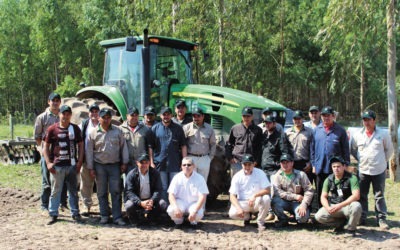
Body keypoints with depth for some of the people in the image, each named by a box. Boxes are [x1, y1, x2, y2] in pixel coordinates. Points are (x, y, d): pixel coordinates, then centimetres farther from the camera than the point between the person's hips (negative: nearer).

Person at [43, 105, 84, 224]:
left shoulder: (75, 128, 5)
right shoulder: (52, 129, -1)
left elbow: (80, 145, 9)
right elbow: (46, 146, 3)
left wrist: (79, 162, 0)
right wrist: (48, 163, -7)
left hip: (72, 165, 2)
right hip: (57, 166, -2)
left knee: (73, 190, 11)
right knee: (55, 191, 3)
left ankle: (75, 213, 20)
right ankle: (53, 214, 12)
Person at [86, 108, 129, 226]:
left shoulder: (117, 131, 2)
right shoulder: (93, 133, 1)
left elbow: (123, 147, 6)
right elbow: (89, 151, 3)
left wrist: (124, 163, 2)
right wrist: (91, 168, 1)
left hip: (115, 165, 0)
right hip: (100, 166, 0)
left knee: (116, 192, -1)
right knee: (102, 192, 7)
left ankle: (117, 217, 4)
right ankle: (104, 215, 18)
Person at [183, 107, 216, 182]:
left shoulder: (209, 128, 7)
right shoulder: (187, 127, 0)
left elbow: (213, 144, 13)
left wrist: (210, 157, 6)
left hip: (205, 159, 2)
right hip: (191, 158, -2)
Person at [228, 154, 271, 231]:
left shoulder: (260, 173, -7)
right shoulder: (237, 176, -7)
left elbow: (267, 190, -15)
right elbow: (232, 196, -11)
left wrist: (255, 195, -30)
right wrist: (239, 208, -29)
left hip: (256, 202, 0)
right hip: (242, 203, 0)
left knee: (266, 199, -32)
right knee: (233, 213, -29)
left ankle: (260, 222, -7)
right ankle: (247, 216, 9)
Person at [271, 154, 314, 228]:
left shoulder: (301, 174, -3)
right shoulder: (277, 176, -2)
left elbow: (309, 190, -7)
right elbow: (277, 192, -15)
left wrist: (304, 205, -21)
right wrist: (295, 196, -20)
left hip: (298, 202, -1)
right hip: (285, 202, 1)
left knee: (302, 218, -31)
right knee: (274, 201, -32)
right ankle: (283, 219, -5)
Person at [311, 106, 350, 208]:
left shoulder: (340, 130, -1)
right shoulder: (317, 130, 7)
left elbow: (346, 150, 1)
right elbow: (312, 148, 10)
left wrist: (346, 165, -4)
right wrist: (313, 164, 7)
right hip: (320, 168, 3)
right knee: (320, 194, 12)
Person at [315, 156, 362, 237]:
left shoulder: (351, 178, -12)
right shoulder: (329, 179, 1)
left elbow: (356, 196, -23)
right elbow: (323, 197, 2)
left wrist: (340, 205, -30)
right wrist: (328, 208, -20)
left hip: (347, 205, -4)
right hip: (333, 206, 4)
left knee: (356, 206, -37)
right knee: (319, 216, -19)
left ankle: (350, 228, -8)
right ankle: (343, 223, 2)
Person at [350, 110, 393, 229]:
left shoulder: (383, 134, -3)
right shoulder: (357, 135, 2)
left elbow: (389, 150, 7)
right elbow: (353, 150, 14)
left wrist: (383, 161, 4)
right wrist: (361, 160, 8)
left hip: (379, 171, -2)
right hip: (363, 170, 2)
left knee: (379, 196, 5)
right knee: (362, 196, 9)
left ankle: (381, 219, 12)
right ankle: (362, 218, 19)